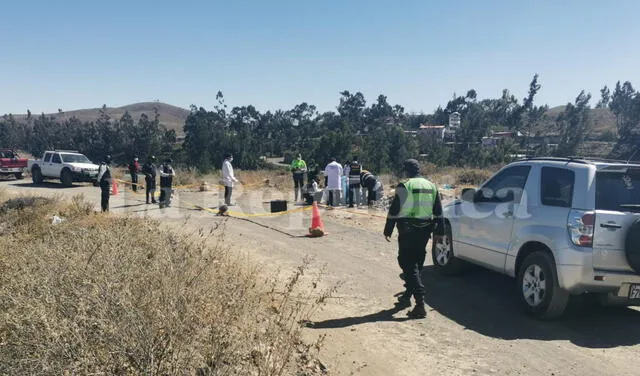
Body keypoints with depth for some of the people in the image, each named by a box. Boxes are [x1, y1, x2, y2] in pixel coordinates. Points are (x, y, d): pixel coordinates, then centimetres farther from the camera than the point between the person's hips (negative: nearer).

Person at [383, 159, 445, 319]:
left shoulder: (404, 187, -8)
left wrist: (388, 230, -1)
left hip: (407, 230, -6)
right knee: (416, 264, 19)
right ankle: (407, 296, 32)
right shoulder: (431, 186, 10)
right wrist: (439, 232, 18)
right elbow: (438, 212, 13)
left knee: (409, 265, -4)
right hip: (425, 230, 6)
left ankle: (420, 304, -14)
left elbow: (394, 211, -8)